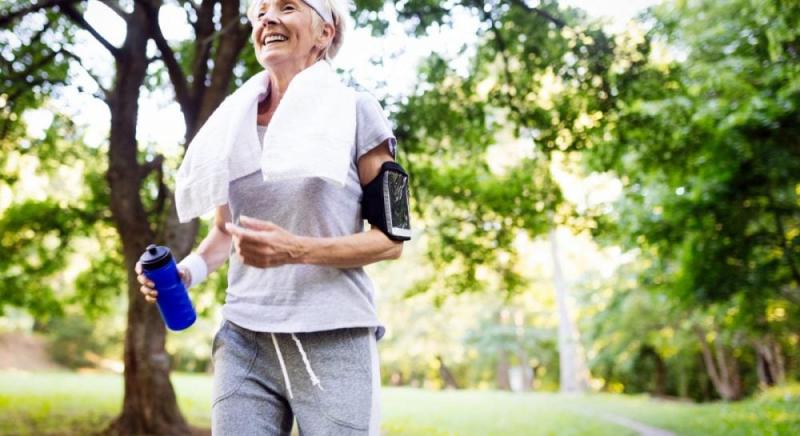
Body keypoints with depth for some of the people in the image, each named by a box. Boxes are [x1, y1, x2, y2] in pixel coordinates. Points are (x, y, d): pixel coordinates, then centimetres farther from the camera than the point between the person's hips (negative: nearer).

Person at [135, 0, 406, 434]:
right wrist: (184, 272, 0)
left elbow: (390, 240, -3)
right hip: (243, 341, 4)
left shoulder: (354, 112, -1)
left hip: (333, 344, -3)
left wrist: (296, 250, -18)